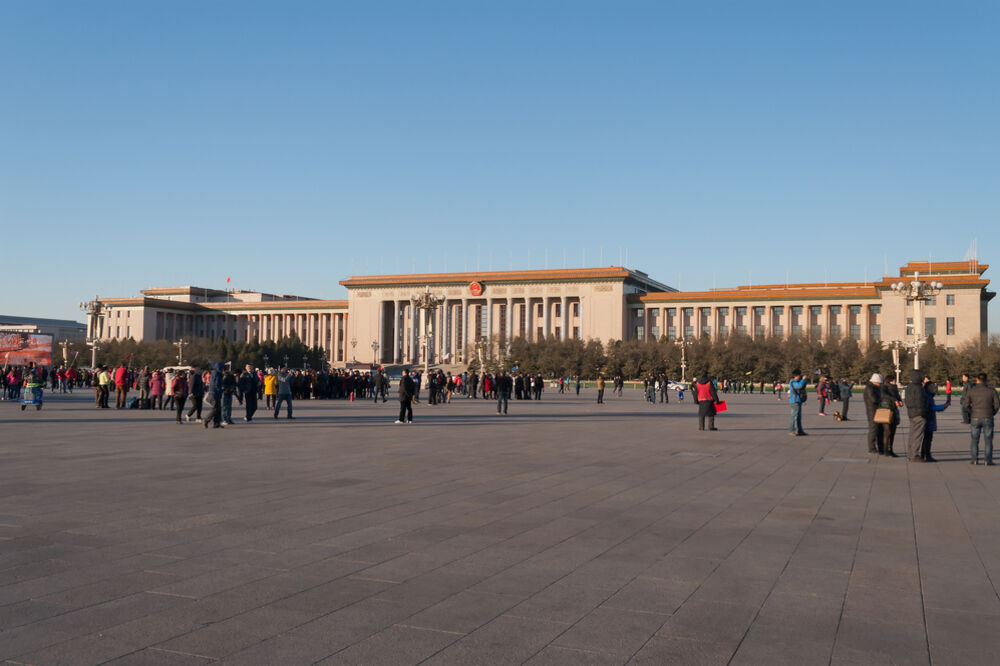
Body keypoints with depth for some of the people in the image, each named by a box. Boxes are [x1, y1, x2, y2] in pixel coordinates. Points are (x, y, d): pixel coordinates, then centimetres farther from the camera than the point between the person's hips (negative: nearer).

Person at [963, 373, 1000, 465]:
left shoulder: (970, 390, -4)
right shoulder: (992, 390, -2)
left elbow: (965, 405, -6)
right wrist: (991, 414, 14)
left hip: (975, 419, 0)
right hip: (988, 419, 0)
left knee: (974, 440, 10)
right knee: (988, 440, 5)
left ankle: (975, 459, 9)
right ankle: (987, 460, 3)